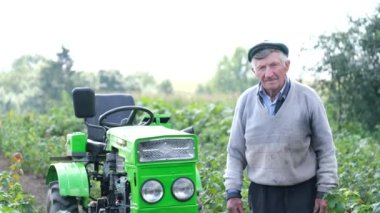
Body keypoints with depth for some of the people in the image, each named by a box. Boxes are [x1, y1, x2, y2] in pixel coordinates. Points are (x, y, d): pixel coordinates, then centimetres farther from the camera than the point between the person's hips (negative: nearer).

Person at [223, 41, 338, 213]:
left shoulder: (308, 98, -7)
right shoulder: (246, 101, -1)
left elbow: (325, 149, -1)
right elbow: (235, 151, 7)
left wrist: (323, 191, -2)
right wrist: (233, 192, 3)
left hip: (303, 192, -2)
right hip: (261, 192, 2)